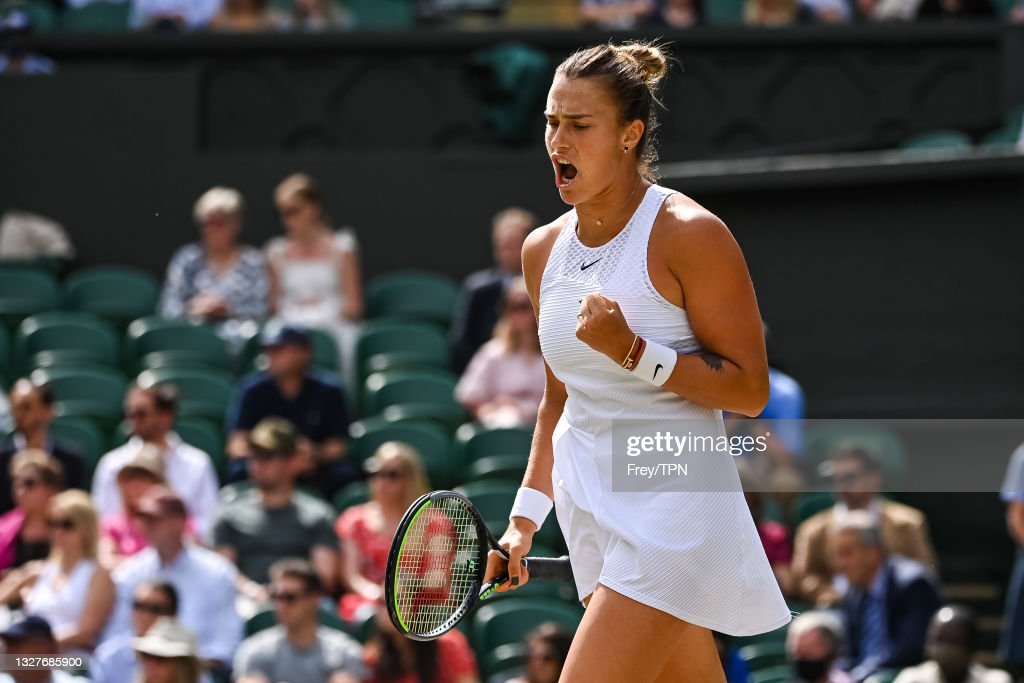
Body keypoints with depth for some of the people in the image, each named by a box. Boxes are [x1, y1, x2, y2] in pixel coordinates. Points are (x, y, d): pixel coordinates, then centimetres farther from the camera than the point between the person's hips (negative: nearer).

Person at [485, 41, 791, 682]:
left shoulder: (689, 234, -12)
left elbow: (749, 389, -13)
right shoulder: (544, 250, 9)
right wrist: (526, 517, 14)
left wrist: (633, 352, -23)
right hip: (590, 507, 7)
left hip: (674, 507, -7)